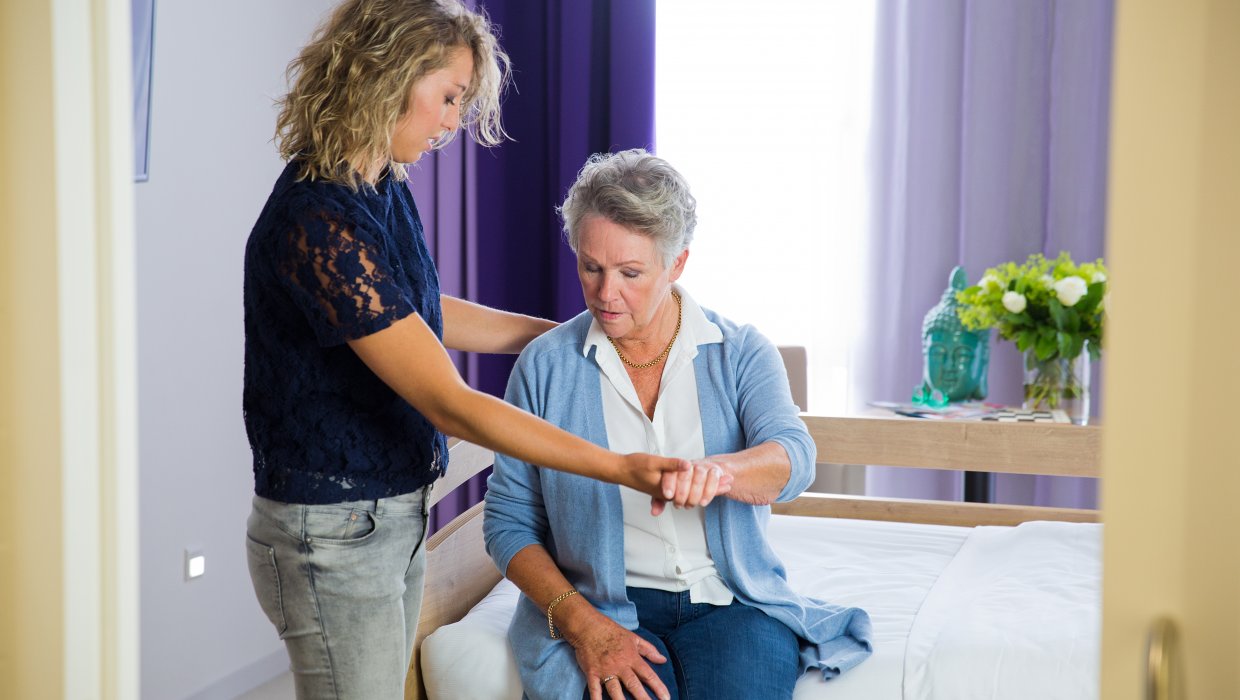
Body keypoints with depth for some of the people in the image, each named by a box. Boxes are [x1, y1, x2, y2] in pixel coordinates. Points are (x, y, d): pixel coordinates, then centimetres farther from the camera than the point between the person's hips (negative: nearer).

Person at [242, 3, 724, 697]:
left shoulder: (383, 191, 4)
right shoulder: (318, 223, -26)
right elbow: (451, 405, -28)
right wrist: (624, 469, -28)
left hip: (398, 511, 9)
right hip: (331, 535, -9)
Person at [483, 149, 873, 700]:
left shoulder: (742, 354, 4)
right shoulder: (545, 365, 3)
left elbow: (793, 457, -15)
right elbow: (509, 521, 3)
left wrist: (717, 470, -38)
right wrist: (582, 623, -12)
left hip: (731, 600, 1)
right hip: (607, 608, -1)